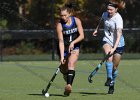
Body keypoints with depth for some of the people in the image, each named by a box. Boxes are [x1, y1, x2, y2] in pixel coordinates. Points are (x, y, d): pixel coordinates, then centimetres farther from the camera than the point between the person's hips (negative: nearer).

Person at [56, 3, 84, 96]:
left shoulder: (77, 21, -10)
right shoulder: (59, 25, -16)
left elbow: (82, 36, -9)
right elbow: (61, 41, -20)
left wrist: (73, 42, -26)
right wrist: (62, 56, -27)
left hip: (74, 47, -1)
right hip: (64, 48, 1)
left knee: (71, 63, -25)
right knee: (64, 69, 6)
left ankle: (69, 85, -39)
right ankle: (69, 84, 34)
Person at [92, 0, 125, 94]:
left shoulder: (118, 19, -25)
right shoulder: (105, 14, -6)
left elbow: (119, 35, -34)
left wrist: (114, 48, -44)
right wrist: (97, 30, 28)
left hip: (118, 44, -3)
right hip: (107, 40, 3)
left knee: (115, 66, 5)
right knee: (109, 56, -30)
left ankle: (112, 84, 26)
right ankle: (109, 79, -31)